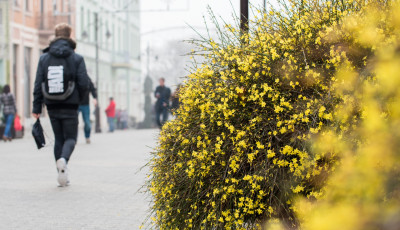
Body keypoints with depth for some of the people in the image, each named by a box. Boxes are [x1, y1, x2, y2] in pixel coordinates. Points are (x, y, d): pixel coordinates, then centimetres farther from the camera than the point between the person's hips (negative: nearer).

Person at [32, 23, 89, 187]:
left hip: (52, 106, 3)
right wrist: (79, 98, 11)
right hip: (69, 106, -3)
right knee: (70, 138, 6)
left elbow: (38, 84, 0)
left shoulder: (44, 58, 4)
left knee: (58, 139, 13)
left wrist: (37, 107, 3)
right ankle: (63, 159, -25)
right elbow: (84, 83, -8)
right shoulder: (77, 58, -4)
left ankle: (62, 176, 9)